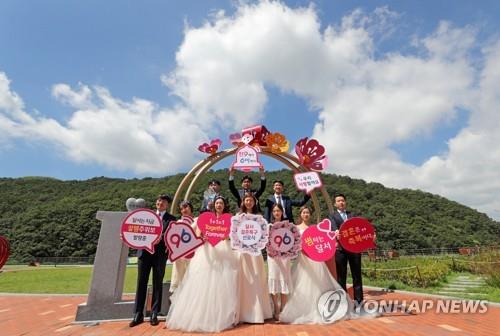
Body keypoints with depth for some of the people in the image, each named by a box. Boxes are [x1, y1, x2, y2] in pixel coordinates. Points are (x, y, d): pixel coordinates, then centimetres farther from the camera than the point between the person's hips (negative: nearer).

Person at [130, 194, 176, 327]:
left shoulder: (171, 219, 6)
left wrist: (158, 238, -22)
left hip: (160, 254, -2)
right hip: (145, 251, 2)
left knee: (157, 284, 5)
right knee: (141, 283, 4)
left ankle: (154, 314, 14)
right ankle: (138, 314, 13)